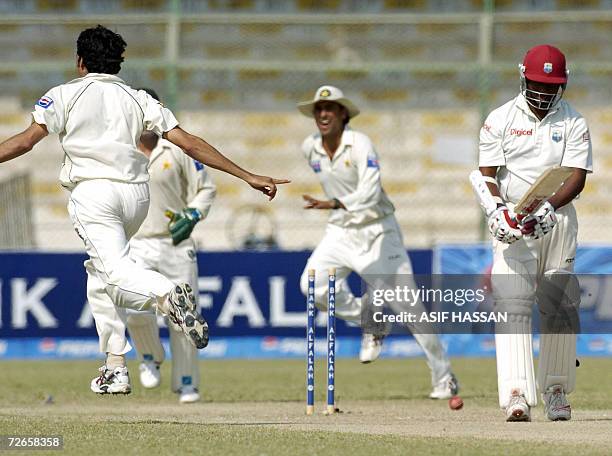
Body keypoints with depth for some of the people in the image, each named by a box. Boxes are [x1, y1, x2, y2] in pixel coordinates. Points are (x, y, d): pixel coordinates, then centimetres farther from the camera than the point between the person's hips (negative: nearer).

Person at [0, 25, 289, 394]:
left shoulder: (65, 95, 7)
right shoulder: (139, 100, 16)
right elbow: (189, 143, 8)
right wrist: (248, 177, 8)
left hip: (93, 193, -5)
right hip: (137, 196, 5)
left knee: (117, 273, -18)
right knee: (99, 271, 22)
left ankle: (166, 294, -53)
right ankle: (116, 369, 16)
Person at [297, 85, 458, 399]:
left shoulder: (360, 144, -20)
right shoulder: (310, 148, -1)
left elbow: (370, 193, -33)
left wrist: (333, 204, -48)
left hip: (378, 230, -5)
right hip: (340, 231, 5)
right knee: (312, 285, -20)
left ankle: (444, 378, 5)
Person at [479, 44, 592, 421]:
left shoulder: (573, 123, 2)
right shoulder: (501, 119, 1)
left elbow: (577, 177, -7)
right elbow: (487, 174, -3)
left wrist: (550, 206, -25)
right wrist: (498, 210, -22)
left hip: (558, 218, 2)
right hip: (512, 221, -1)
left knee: (559, 308, 5)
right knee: (513, 305, -14)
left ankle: (555, 390, 21)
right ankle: (517, 395, -25)